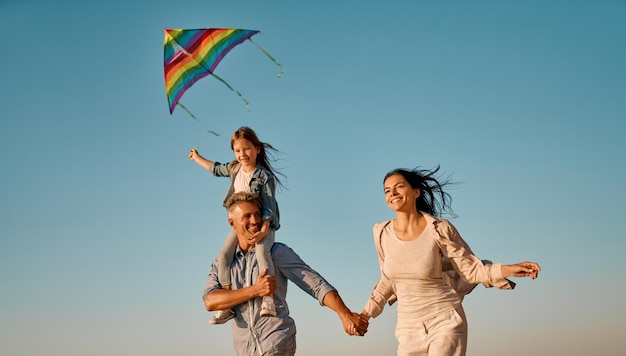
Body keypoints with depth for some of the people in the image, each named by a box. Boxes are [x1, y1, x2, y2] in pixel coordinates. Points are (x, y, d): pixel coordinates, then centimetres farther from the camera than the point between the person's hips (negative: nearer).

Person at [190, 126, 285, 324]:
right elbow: (216, 169, 28)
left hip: (263, 224, -6)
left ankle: (268, 300, -40)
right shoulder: (234, 169, 6)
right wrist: (197, 158, 41)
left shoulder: (265, 176, -14)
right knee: (225, 253, -17)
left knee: (262, 250, -35)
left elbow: (269, 206, -17)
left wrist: (263, 230, -29)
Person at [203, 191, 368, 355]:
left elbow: (317, 285, -8)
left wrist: (345, 314, -23)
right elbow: (210, 301, -8)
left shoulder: (277, 252, -1)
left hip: (277, 342, -4)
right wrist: (255, 291, -19)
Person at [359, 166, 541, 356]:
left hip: (445, 324, -5)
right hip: (408, 329, 5)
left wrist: (508, 270, -20)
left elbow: (470, 269, -6)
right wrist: (367, 313, 14)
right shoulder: (382, 233, 0)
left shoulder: (439, 229, -12)